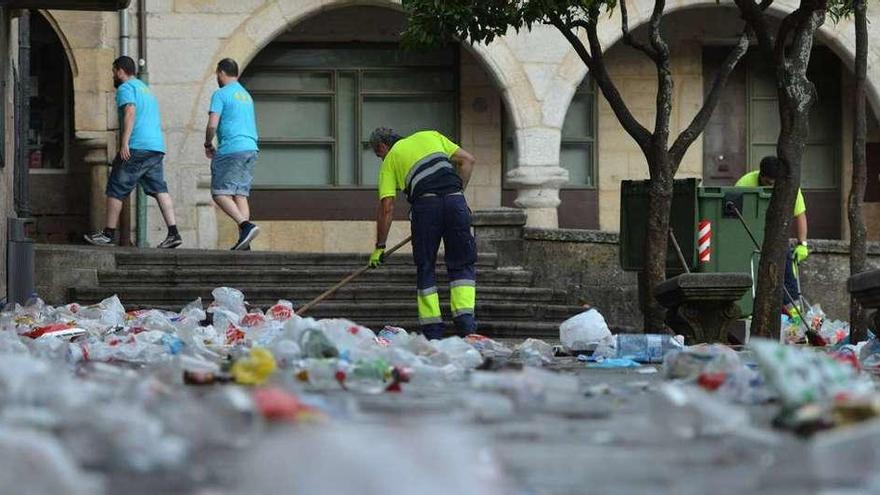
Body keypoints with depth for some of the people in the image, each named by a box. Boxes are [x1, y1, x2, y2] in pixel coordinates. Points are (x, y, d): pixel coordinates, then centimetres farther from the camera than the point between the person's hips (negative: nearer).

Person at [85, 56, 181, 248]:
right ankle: (173, 233, -11)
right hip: (157, 147, 8)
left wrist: (124, 142, -24)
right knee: (159, 189, 1)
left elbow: (130, 112, -18)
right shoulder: (146, 89, 28)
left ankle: (109, 234, 4)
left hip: (136, 147, -8)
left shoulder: (126, 88, -1)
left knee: (116, 189, 0)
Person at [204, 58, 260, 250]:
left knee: (220, 193, -7)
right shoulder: (246, 95, 22)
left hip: (231, 149, -8)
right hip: (251, 148, 8)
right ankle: (244, 242, -6)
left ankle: (246, 226, -26)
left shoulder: (221, 94, -3)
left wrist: (208, 144, 7)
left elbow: (212, 125, -11)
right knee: (240, 194, 4)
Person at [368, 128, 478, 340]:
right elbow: (467, 160, 18)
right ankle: (465, 321, -4)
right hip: (454, 199, 2)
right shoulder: (430, 136, 28)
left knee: (425, 268, 12)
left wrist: (380, 247, 16)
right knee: (462, 265, 11)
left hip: (424, 203, -2)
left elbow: (387, 207, 12)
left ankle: (432, 330, 8)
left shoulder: (390, 159, 20)